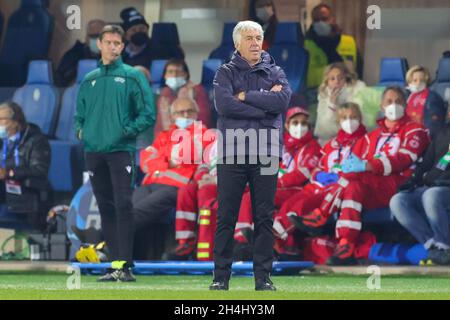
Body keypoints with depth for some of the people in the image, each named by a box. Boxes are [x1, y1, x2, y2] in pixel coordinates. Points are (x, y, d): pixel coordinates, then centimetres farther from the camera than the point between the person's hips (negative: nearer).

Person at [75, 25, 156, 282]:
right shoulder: (89, 80, 16)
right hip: (94, 152, 5)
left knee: (123, 205, -14)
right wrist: (81, 130, 6)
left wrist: (128, 130, -13)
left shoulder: (132, 76, 3)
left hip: (121, 150, -5)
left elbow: (148, 114, -2)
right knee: (106, 209, 6)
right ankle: (117, 263, 10)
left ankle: (125, 265, -17)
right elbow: (80, 114, 25)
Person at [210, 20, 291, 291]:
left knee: (265, 218, 3)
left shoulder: (275, 73, 11)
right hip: (232, 155, -1)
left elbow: (283, 100, -9)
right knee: (226, 217, 1)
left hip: (266, 156, 1)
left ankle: (263, 277, 8)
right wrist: (265, 103, -11)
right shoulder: (226, 73, 6)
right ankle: (221, 277, 6)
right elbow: (224, 105, -12)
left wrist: (246, 96, -8)